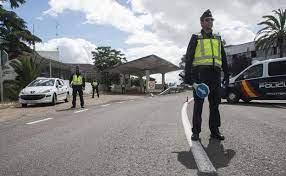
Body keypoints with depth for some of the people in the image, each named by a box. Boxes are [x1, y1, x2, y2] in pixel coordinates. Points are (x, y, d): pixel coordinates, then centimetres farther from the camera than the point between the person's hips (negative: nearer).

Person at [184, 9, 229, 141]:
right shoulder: (196, 38, 10)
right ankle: (196, 131, 3)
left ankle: (215, 130, 14)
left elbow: (223, 57, 22)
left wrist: (226, 74, 13)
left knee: (215, 103, 5)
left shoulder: (217, 38, 22)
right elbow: (189, 56, 2)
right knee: (198, 103, -3)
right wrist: (187, 74, -9)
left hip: (215, 74, 4)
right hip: (200, 73, -4)